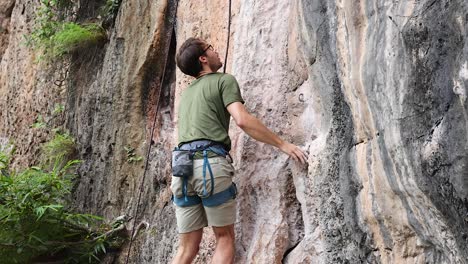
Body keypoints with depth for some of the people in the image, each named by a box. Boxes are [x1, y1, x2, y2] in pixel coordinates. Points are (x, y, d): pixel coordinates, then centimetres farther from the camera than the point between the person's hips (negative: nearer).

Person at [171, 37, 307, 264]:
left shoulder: (186, 93, 28)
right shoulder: (224, 80, 6)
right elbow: (242, 120, -9)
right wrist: (283, 144, -6)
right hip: (211, 163, -6)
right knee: (224, 238, 5)